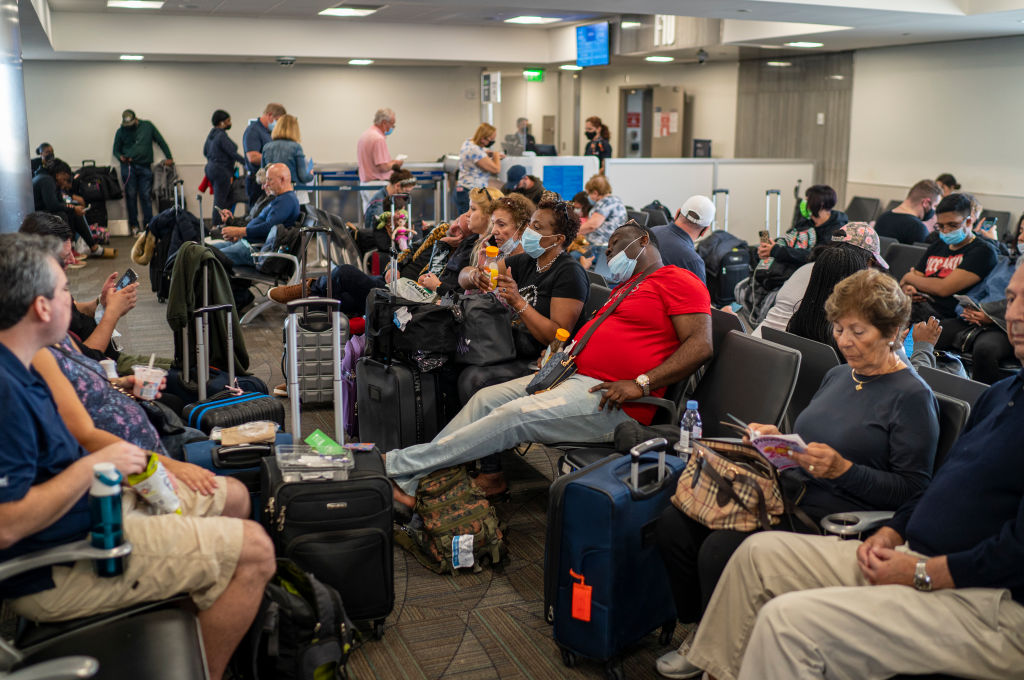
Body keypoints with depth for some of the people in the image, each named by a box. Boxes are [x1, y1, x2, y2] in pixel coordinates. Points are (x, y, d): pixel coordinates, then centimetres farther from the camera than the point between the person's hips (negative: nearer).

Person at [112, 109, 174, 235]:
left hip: (145, 167, 0)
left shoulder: (147, 126, 7)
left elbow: (161, 141, 11)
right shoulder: (121, 131, 8)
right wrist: (121, 157, -9)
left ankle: (148, 224, 2)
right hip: (128, 167, 0)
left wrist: (168, 157, 7)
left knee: (146, 196, -3)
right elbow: (116, 150, 13)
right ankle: (133, 224, 4)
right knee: (131, 195, -1)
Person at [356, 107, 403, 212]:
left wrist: (390, 162, 20)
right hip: (377, 185, -10)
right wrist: (394, 164, -3)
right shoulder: (379, 139, -16)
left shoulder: (363, 135, 15)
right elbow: (383, 167, -21)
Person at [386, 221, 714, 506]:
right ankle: (409, 482, -7)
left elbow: (701, 344, -13)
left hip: (611, 400, -9)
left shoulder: (678, 280, -1)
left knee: (515, 415, -22)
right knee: (486, 398, -4)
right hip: (573, 375, 9)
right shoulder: (624, 286, 29)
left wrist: (640, 383, -21)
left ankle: (395, 464, -19)